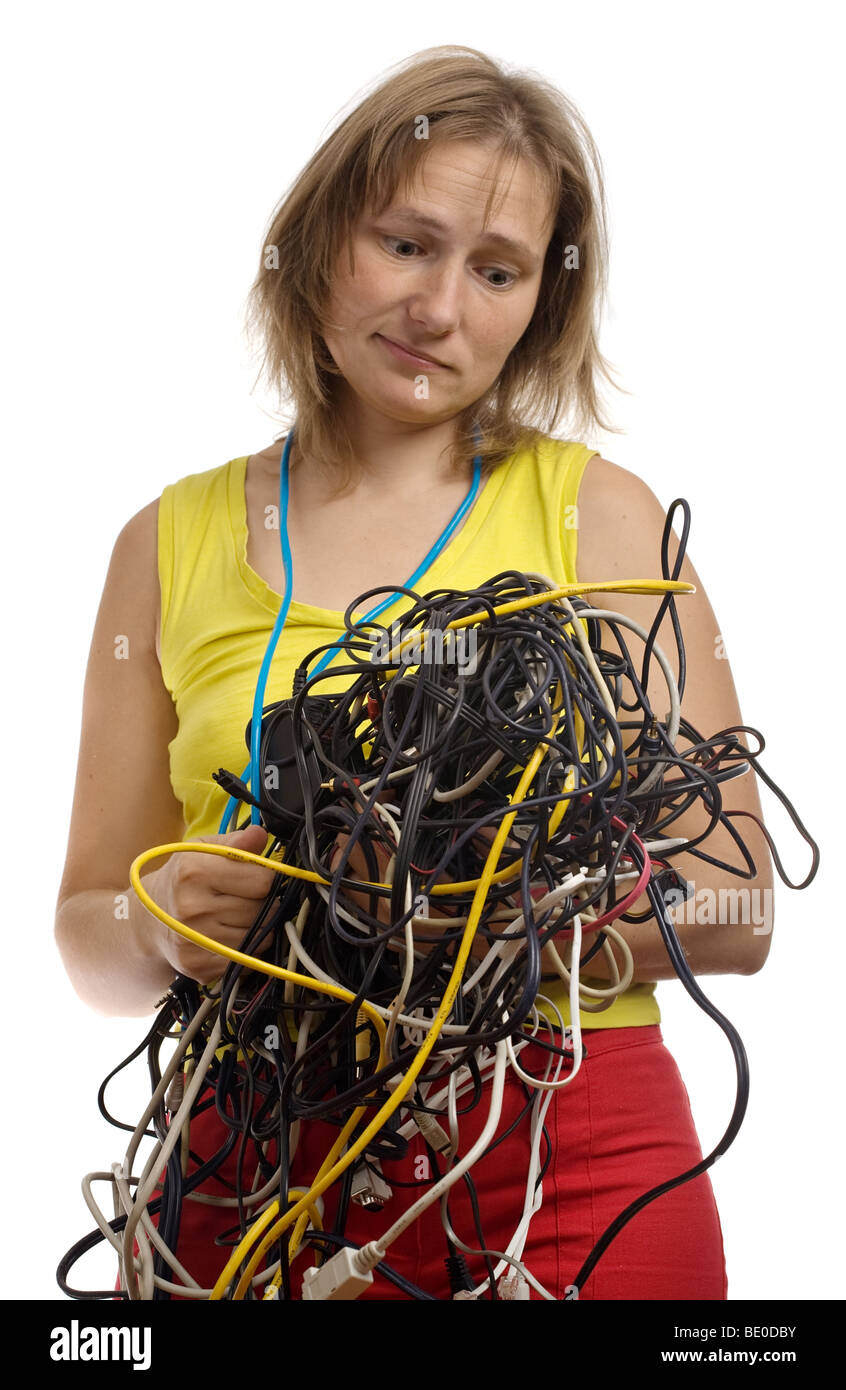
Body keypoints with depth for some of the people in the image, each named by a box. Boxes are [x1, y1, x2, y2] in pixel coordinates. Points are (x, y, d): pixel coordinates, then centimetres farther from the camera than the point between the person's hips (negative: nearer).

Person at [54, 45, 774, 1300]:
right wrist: (163, 926, -14)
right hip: (251, 1170, 2)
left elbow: (734, 914, -4)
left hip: (571, 1179, -1)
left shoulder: (596, 513, 0)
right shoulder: (173, 540, 6)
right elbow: (88, 933, 9)